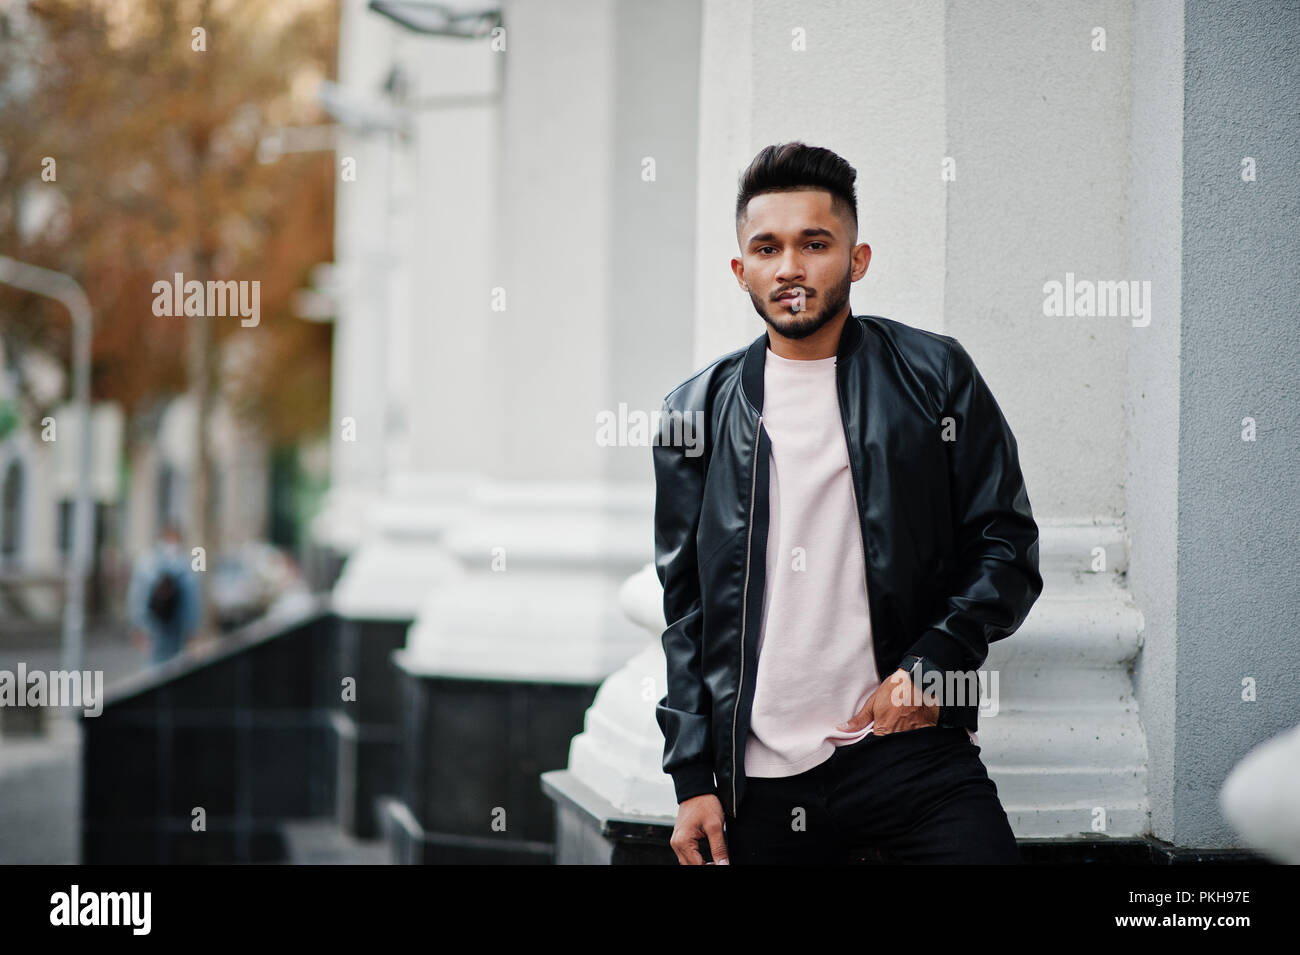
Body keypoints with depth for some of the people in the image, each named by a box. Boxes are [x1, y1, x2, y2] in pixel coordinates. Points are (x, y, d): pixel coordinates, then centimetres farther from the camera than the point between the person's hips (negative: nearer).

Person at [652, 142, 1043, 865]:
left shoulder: (934, 376, 5)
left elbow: (1008, 547, 5)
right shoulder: (697, 410, 10)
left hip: (911, 745, -1)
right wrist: (694, 777, 5)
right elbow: (685, 606, 10)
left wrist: (932, 664, -10)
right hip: (760, 776, 2)